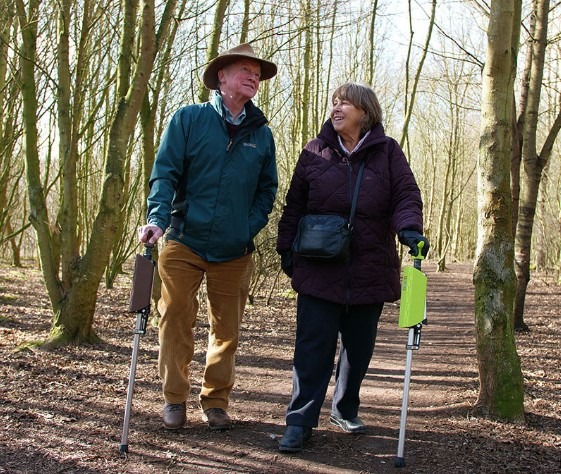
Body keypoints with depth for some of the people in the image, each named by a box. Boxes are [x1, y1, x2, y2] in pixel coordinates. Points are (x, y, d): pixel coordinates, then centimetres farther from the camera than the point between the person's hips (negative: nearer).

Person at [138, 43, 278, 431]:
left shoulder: (261, 133, 9)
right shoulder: (188, 119, 1)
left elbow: (268, 188, 13)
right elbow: (165, 173, -4)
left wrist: (250, 228, -2)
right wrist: (158, 218, -19)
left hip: (235, 252, 3)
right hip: (185, 243, -2)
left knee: (227, 329, 8)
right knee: (176, 320, -1)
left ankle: (216, 401, 22)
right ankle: (175, 399, 15)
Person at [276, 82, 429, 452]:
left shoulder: (387, 151, 5)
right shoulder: (315, 152, 7)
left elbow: (407, 195, -2)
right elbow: (295, 204, 10)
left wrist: (409, 228, -21)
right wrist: (287, 248, 6)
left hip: (370, 271, 1)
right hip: (319, 270, -1)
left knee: (359, 346, 12)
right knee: (313, 345, -5)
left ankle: (346, 410, 30)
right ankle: (300, 422, 0)